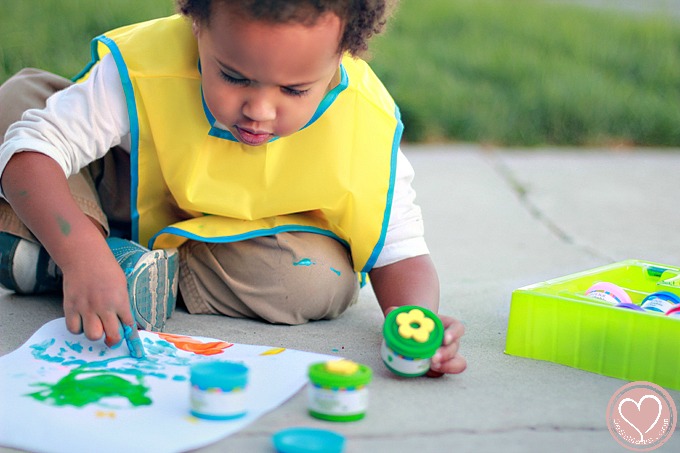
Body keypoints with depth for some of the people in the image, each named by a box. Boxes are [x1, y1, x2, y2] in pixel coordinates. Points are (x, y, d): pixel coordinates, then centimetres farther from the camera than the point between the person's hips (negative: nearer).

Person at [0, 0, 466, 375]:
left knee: (328, 278, -33)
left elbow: (399, 252, -24)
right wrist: (83, 256, -51)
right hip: (133, 202, 0)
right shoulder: (143, 68, -35)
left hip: (250, 243, 0)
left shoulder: (367, 130, -32)